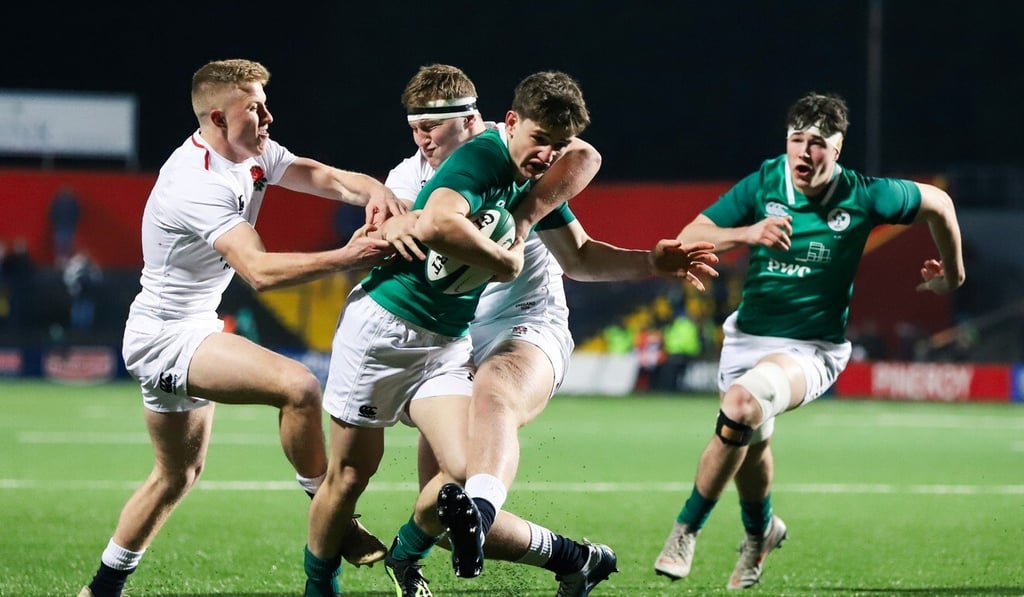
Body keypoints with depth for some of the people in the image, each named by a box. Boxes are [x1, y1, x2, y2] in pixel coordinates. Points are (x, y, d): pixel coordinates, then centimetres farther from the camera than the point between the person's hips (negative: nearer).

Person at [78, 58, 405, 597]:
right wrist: (346, 258, -45)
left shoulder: (253, 154, 3)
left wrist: (375, 191, -27)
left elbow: (327, 178, -4)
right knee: (298, 385, -26)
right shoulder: (200, 183, -27)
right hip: (166, 335, -11)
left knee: (177, 475, 21)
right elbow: (259, 271, -38)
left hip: (192, 328, 11)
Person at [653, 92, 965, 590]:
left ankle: (686, 529, -20)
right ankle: (760, 533, 46)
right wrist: (747, 234, -30)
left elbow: (938, 203, 7)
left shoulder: (864, 197, -11)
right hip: (748, 337, 4)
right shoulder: (763, 185, -8)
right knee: (750, 443, 12)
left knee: (743, 403, -32)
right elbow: (687, 241, -12)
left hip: (812, 349, -4)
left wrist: (952, 277, 19)